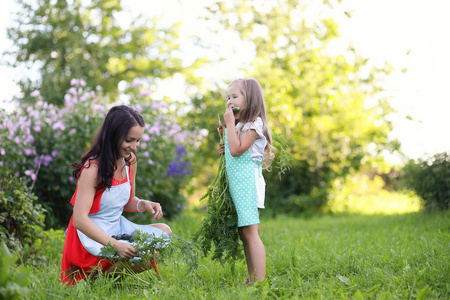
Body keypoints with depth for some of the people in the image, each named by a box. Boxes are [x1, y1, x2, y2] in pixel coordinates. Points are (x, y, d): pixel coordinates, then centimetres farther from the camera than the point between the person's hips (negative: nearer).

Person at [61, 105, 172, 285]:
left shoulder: (130, 161, 2)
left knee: (164, 231, -5)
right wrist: (115, 244, -35)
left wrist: (143, 204, -8)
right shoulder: (92, 168, -22)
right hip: (92, 235, -9)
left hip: (118, 228, 9)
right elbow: (79, 219, -27)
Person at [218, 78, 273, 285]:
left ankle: (260, 280, -14)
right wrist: (225, 150, 9)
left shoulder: (253, 124, -9)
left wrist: (230, 124, -14)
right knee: (243, 233, 9)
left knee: (250, 233, -13)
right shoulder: (240, 125, 20)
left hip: (248, 182, -10)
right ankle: (251, 279, 14)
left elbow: (236, 149, -20)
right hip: (236, 184, 10)